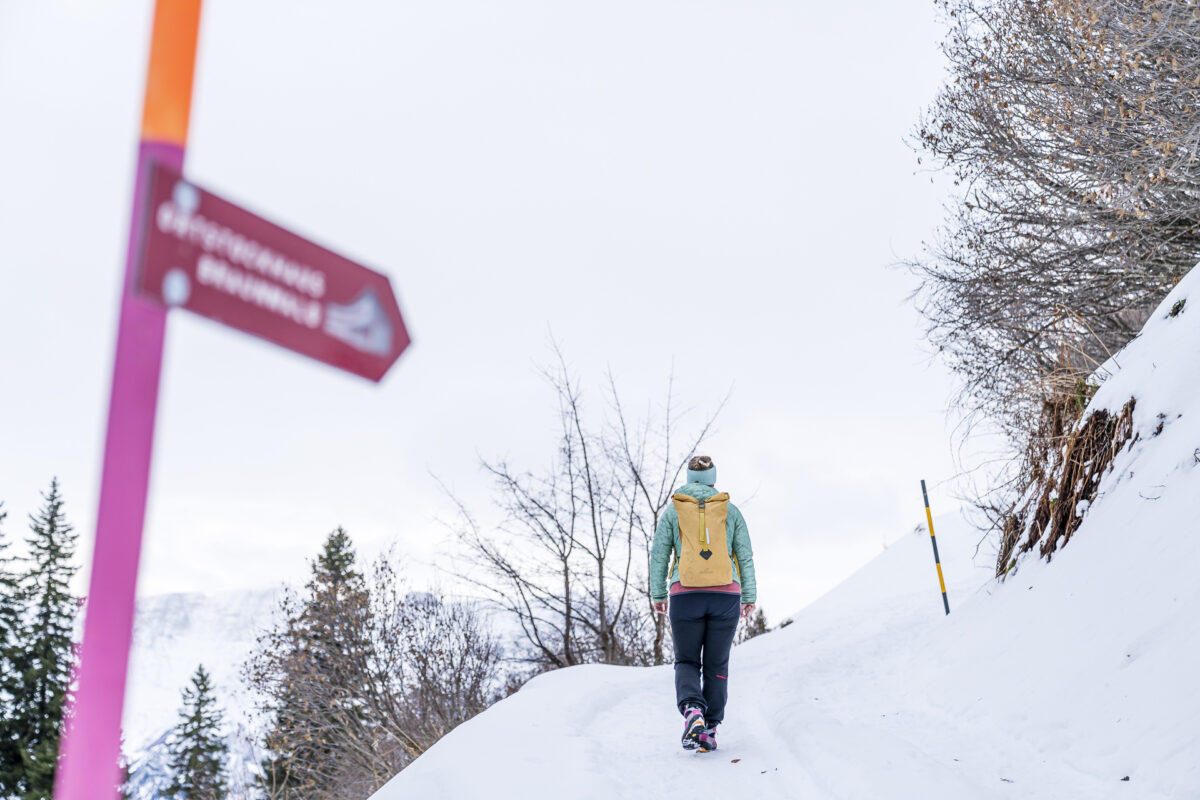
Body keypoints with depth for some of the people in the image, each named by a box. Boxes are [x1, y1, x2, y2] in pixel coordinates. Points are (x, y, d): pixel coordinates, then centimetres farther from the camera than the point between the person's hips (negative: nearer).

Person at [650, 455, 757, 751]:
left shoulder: (672, 510, 6)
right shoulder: (730, 510, 8)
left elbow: (658, 555, 4)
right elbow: (745, 557, 7)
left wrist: (658, 595, 12)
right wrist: (749, 596, 14)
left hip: (686, 594, -1)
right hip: (725, 595, 1)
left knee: (687, 662, 11)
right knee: (717, 665, 12)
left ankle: (692, 711, -16)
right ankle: (709, 731, 9)